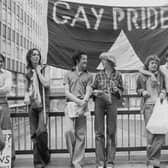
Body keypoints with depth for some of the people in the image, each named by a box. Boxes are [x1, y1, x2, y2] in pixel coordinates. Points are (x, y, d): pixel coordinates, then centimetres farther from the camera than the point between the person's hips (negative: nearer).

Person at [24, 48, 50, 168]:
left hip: (42, 104, -4)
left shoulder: (44, 69, 2)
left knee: (41, 131, -15)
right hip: (32, 105, 4)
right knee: (34, 133, 3)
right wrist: (27, 97, 5)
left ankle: (43, 158, 5)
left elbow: (46, 84, -14)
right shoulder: (28, 72, 13)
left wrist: (38, 71, -7)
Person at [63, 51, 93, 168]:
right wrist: (78, 101, -12)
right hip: (71, 105, 0)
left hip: (83, 106, 0)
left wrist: (83, 104, -15)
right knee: (69, 130, -15)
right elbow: (67, 92, 4)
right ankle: (72, 156, 7)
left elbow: (88, 92, 3)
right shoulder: (68, 75, 14)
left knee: (81, 135, -2)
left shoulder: (88, 75, 14)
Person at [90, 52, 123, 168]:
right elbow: (93, 89, 13)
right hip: (99, 102, 1)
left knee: (111, 132, 1)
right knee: (99, 132, 0)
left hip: (112, 103, -1)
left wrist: (117, 90, -9)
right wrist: (96, 92, -8)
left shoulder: (118, 75, 7)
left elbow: (121, 91, 13)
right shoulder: (99, 75, 10)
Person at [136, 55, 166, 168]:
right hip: (148, 106, -2)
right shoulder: (142, 76, 7)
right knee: (151, 133, -5)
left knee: (160, 133, -7)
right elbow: (138, 89, 17)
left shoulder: (161, 75, 12)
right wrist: (142, 92, -5)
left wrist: (163, 93, 2)